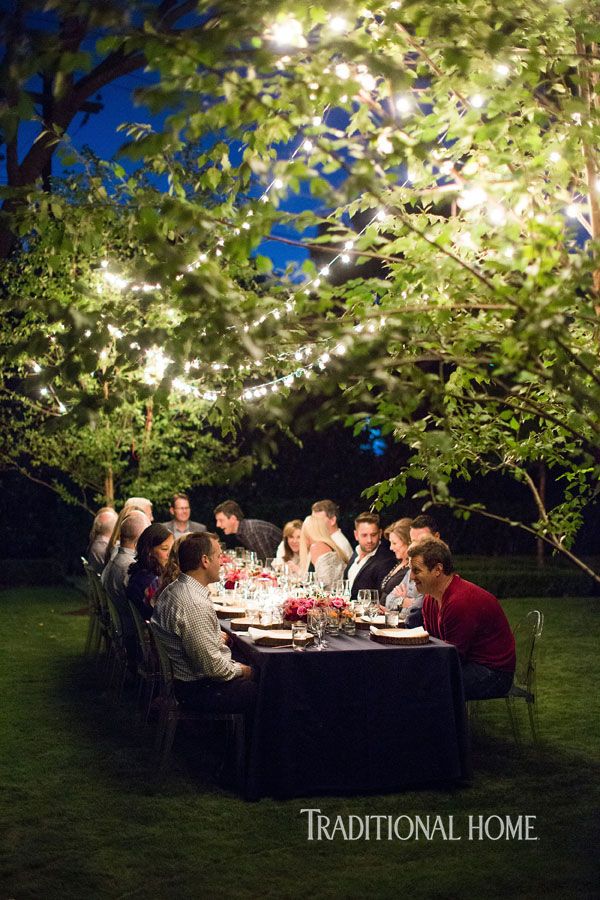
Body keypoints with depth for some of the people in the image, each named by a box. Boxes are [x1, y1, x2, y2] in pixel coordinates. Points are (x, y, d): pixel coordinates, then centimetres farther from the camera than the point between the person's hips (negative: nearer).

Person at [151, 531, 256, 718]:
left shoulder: (173, 589, 5)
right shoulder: (194, 605, -27)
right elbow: (212, 666, -24)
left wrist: (217, 636, 10)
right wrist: (240, 670, -8)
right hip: (199, 690, -10)